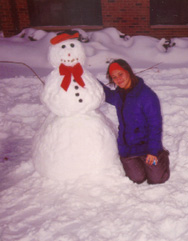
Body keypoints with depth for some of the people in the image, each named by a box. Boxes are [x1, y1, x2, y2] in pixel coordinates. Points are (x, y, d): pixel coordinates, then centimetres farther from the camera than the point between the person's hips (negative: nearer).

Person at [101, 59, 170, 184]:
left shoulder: (147, 95, -19)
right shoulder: (118, 94, 1)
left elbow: (155, 124, -17)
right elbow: (108, 95, 26)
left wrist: (153, 150, -18)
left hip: (146, 145, -4)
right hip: (126, 146, 5)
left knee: (156, 179, 1)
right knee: (138, 179, 1)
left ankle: (162, 155, 30)